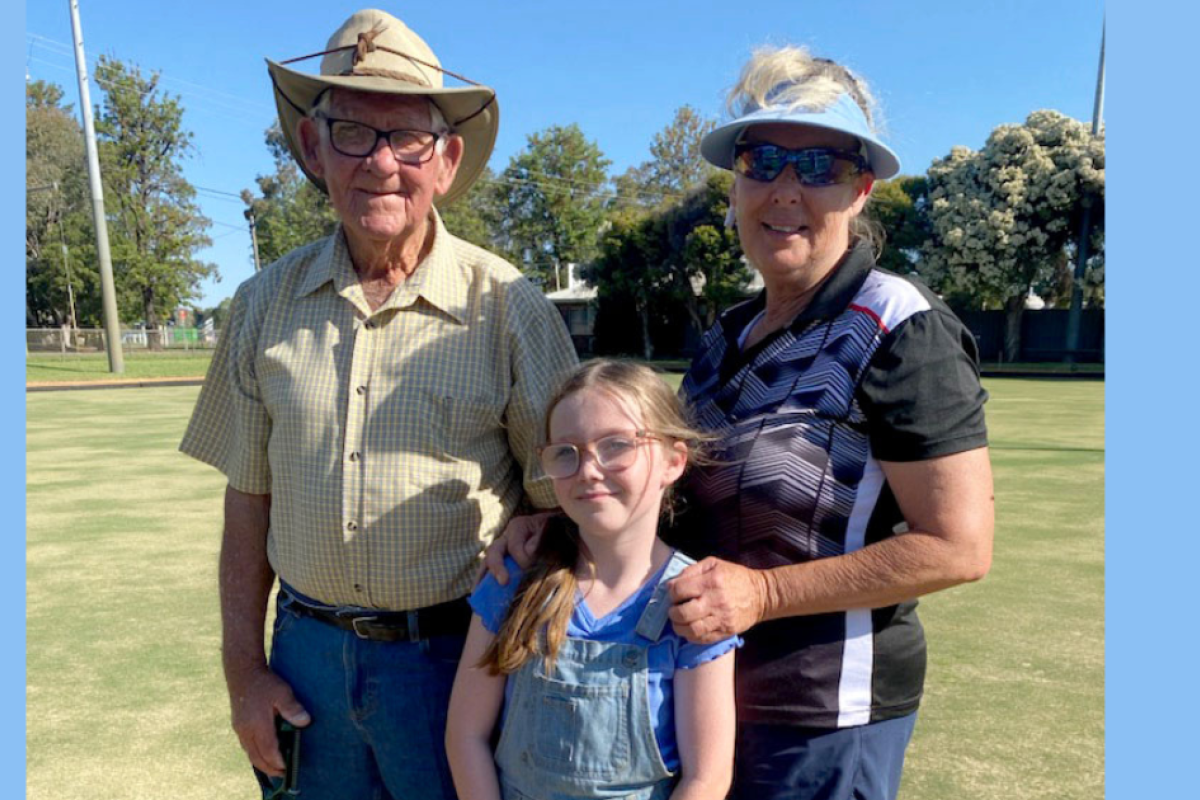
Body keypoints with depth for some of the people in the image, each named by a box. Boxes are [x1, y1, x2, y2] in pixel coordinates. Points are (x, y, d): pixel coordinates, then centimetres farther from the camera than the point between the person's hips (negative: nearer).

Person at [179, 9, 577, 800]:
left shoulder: (508, 307, -11)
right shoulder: (265, 306, 0)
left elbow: (563, 503, -6)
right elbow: (250, 498, 6)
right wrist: (243, 671, 5)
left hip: (457, 654, -3)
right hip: (308, 650, 3)